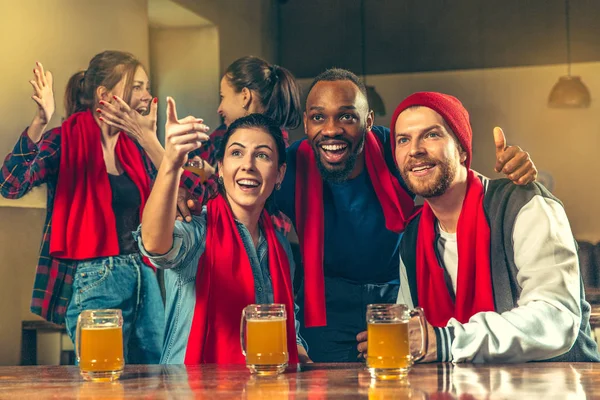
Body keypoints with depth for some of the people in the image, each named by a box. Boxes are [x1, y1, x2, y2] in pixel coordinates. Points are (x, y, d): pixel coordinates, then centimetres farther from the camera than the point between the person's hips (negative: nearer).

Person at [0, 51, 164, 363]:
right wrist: (40, 122, -33)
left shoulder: (134, 145, 9)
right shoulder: (67, 141, -7)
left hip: (142, 276, 6)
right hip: (93, 281, -6)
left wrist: (148, 138, -8)